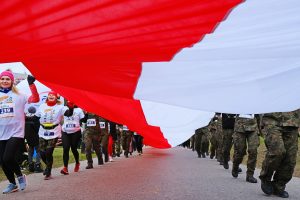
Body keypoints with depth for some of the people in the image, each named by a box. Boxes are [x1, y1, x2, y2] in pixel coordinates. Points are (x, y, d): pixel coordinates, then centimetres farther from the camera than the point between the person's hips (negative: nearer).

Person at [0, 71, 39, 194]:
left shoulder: (18, 96, 1)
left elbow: (35, 99, -11)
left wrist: (31, 84, -19)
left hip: (16, 133, -4)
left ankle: (20, 176, 13)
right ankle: (12, 184, 27)